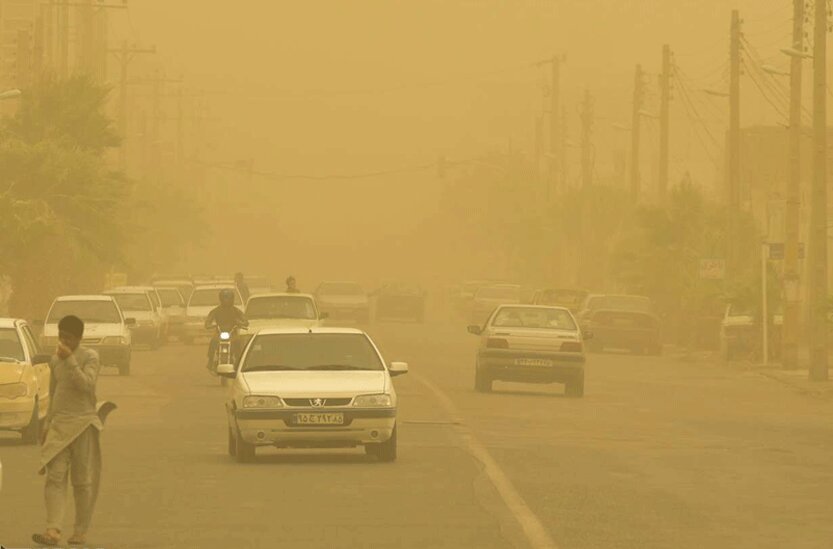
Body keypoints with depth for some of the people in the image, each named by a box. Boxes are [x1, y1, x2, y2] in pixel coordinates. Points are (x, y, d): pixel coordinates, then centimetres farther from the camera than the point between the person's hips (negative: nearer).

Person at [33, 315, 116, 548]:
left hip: (83, 423, -4)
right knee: (55, 476, -10)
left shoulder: (89, 357, -3)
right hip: (59, 424, 4)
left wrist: (70, 360, -21)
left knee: (82, 480, 1)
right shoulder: (55, 360, 14)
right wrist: (48, 424, 20)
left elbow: (86, 384, -19)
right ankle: (53, 530, -19)